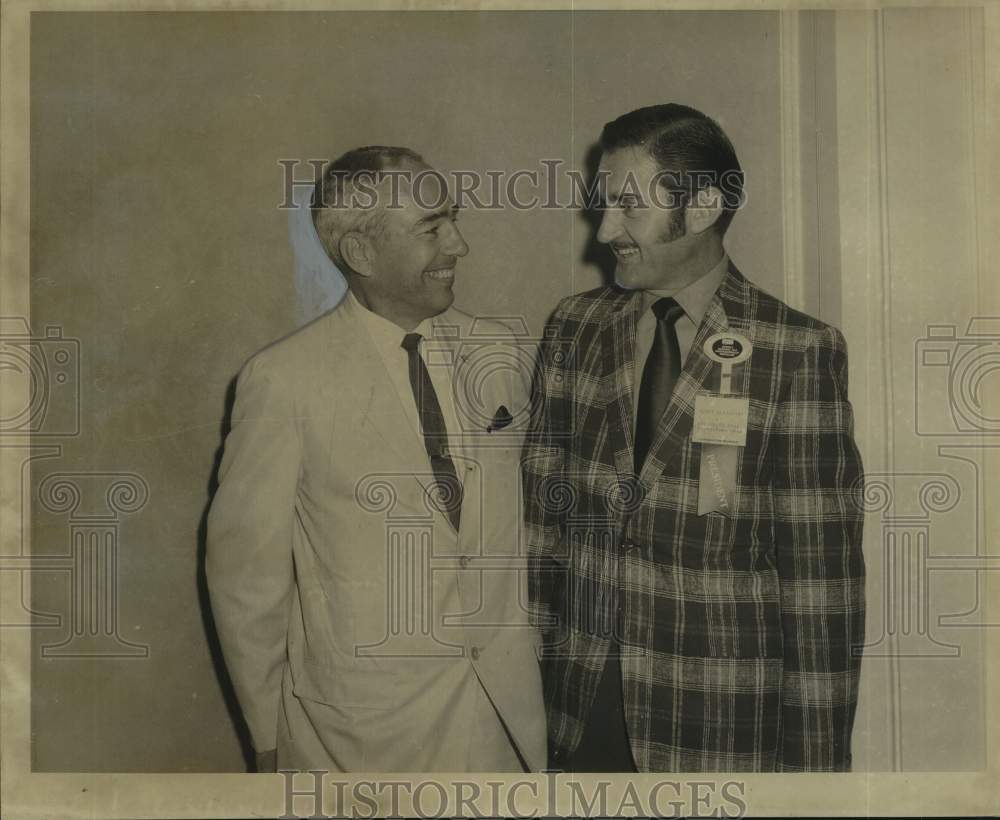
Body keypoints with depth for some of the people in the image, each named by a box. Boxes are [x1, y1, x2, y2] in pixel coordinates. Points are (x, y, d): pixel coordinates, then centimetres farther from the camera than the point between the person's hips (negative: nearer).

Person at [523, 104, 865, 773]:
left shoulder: (799, 353, -12)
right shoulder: (575, 328, 1)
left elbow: (820, 572, -10)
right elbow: (542, 511, 4)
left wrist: (817, 756, -8)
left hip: (719, 723, -3)